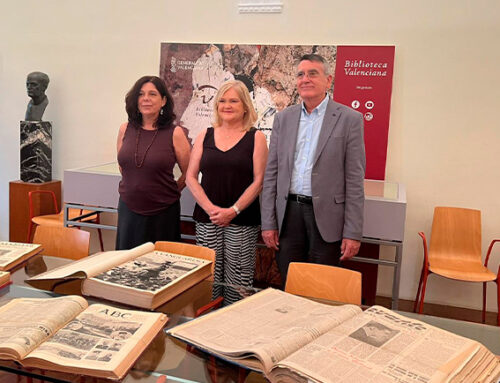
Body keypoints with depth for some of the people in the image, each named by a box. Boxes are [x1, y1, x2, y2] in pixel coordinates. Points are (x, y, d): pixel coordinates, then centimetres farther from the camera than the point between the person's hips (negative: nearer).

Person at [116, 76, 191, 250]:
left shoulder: (174, 133, -9)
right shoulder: (125, 129, 2)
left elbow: (189, 173, -1)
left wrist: (170, 192, 6)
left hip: (162, 212, -3)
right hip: (128, 208, 4)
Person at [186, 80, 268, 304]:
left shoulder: (255, 138, 3)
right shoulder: (205, 136, 11)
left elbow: (259, 181, -3)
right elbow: (191, 177, 7)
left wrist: (233, 210, -13)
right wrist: (210, 208, -7)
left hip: (242, 221, -2)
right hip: (207, 219, 3)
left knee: (237, 281, -1)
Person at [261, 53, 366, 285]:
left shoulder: (349, 119, -3)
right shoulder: (283, 118, 8)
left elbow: (355, 180, -5)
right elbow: (271, 173, 8)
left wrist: (352, 233, -8)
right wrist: (268, 222, 3)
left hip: (326, 217, -3)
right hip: (289, 214, 3)